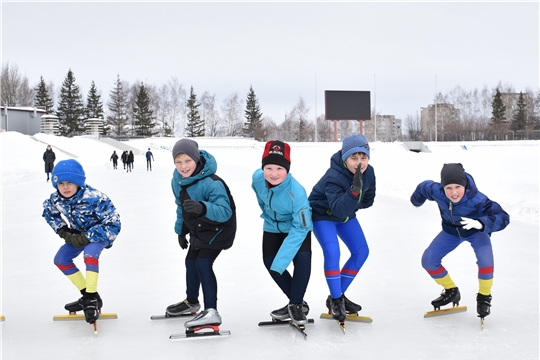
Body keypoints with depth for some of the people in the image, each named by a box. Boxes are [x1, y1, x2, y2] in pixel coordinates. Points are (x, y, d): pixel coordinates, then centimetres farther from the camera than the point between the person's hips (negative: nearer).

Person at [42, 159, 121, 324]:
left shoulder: (94, 198, -36)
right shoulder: (55, 199, -18)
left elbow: (113, 224, -33)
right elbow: (49, 214, 7)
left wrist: (87, 238, -31)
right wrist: (64, 233, -7)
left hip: (100, 233, -7)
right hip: (78, 234, 7)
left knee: (90, 254, -32)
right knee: (60, 259, 4)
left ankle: (92, 299, -21)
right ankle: (87, 296, 13)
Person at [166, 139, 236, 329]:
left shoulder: (212, 183, -35)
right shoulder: (177, 180, -11)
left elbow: (224, 212, -44)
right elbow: (180, 206, 7)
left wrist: (203, 207, -61)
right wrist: (181, 230, 14)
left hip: (218, 228, -9)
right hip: (198, 229, 9)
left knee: (203, 263, -21)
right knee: (191, 261, 20)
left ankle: (211, 311, -20)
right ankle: (191, 302, 43)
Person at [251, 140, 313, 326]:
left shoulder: (296, 192, -40)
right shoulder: (257, 178, -26)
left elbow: (300, 228, -36)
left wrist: (280, 263, -39)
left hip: (298, 227, -5)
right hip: (273, 227, 5)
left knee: (302, 259, -24)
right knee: (269, 262, 1)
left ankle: (296, 304, -3)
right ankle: (298, 302, 17)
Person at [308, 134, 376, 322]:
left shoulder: (368, 172, -17)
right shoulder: (333, 177, -37)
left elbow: (368, 199, 2)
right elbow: (339, 209, -47)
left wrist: (354, 205, -9)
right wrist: (354, 190, -58)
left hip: (346, 215, 7)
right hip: (322, 214, -7)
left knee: (361, 251, 2)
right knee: (332, 251, -25)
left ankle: (338, 295, 15)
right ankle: (335, 300, -7)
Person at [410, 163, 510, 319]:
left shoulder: (477, 200, -40)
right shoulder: (436, 191, -31)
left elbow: (503, 217, -41)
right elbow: (423, 187, -7)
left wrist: (480, 224, -59)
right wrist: (416, 200, 16)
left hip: (476, 232, -4)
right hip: (451, 231, 4)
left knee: (485, 259, -30)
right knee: (428, 260, -4)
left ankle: (484, 297, -3)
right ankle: (451, 291, 20)